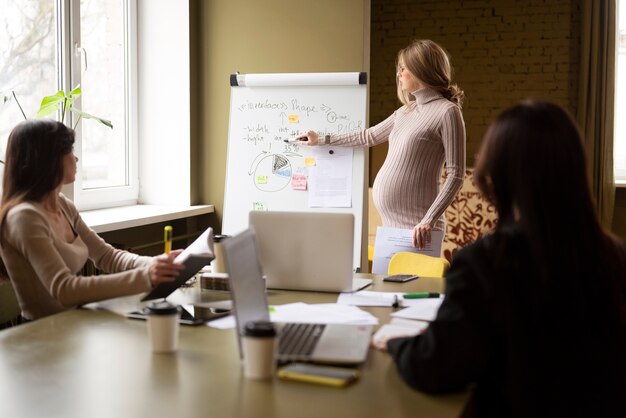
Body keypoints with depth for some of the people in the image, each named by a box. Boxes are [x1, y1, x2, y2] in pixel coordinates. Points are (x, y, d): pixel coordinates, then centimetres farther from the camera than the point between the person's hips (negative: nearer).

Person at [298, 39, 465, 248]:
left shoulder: (447, 112, -7)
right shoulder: (405, 112, 16)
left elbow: (455, 176, -11)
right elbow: (369, 136, 30)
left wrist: (429, 221, -19)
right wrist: (322, 140, 35)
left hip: (414, 225, -7)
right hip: (390, 220, 7)